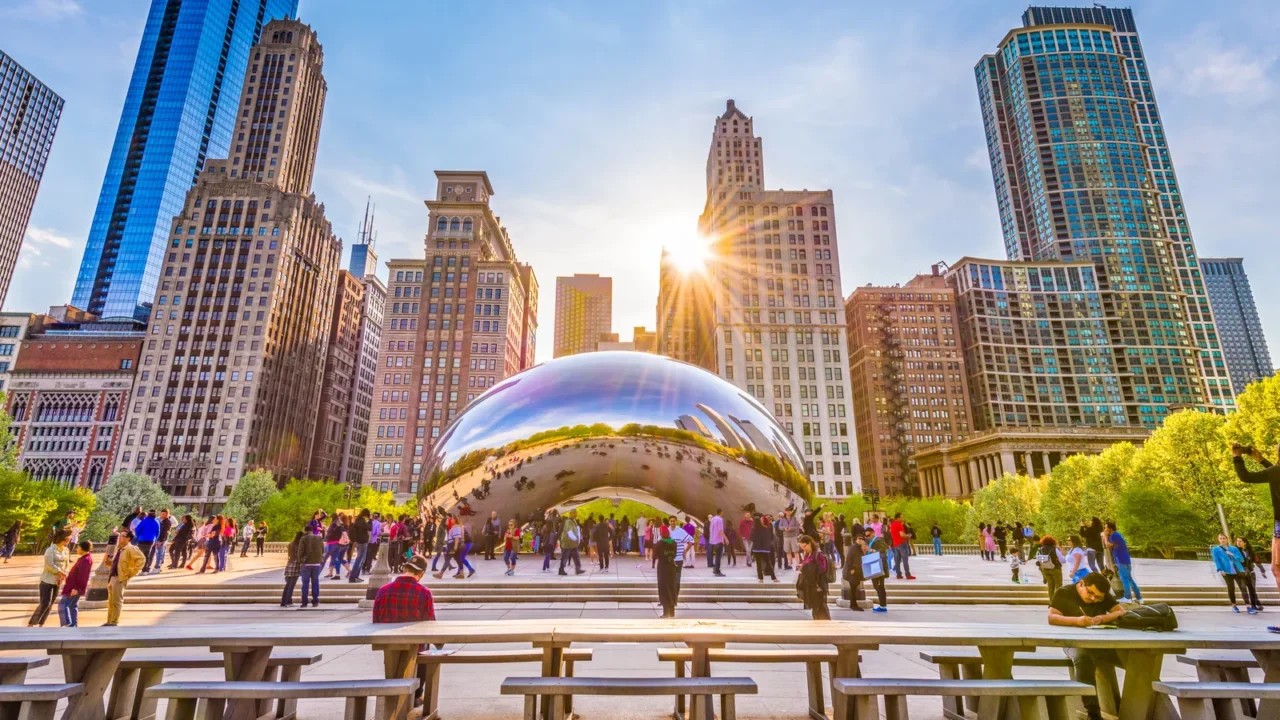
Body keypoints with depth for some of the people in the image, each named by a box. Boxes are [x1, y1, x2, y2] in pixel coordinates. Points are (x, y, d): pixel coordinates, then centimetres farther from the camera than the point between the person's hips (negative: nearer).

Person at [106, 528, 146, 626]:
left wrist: (132, 573, -19)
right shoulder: (118, 548, 11)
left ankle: (114, 622, 3)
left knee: (117, 602, -4)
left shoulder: (130, 548, -15)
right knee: (111, 601, 16)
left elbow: (141, 559, -25)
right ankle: (109, 622, 26)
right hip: (112, 577, 9)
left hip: (120, 578, -9)